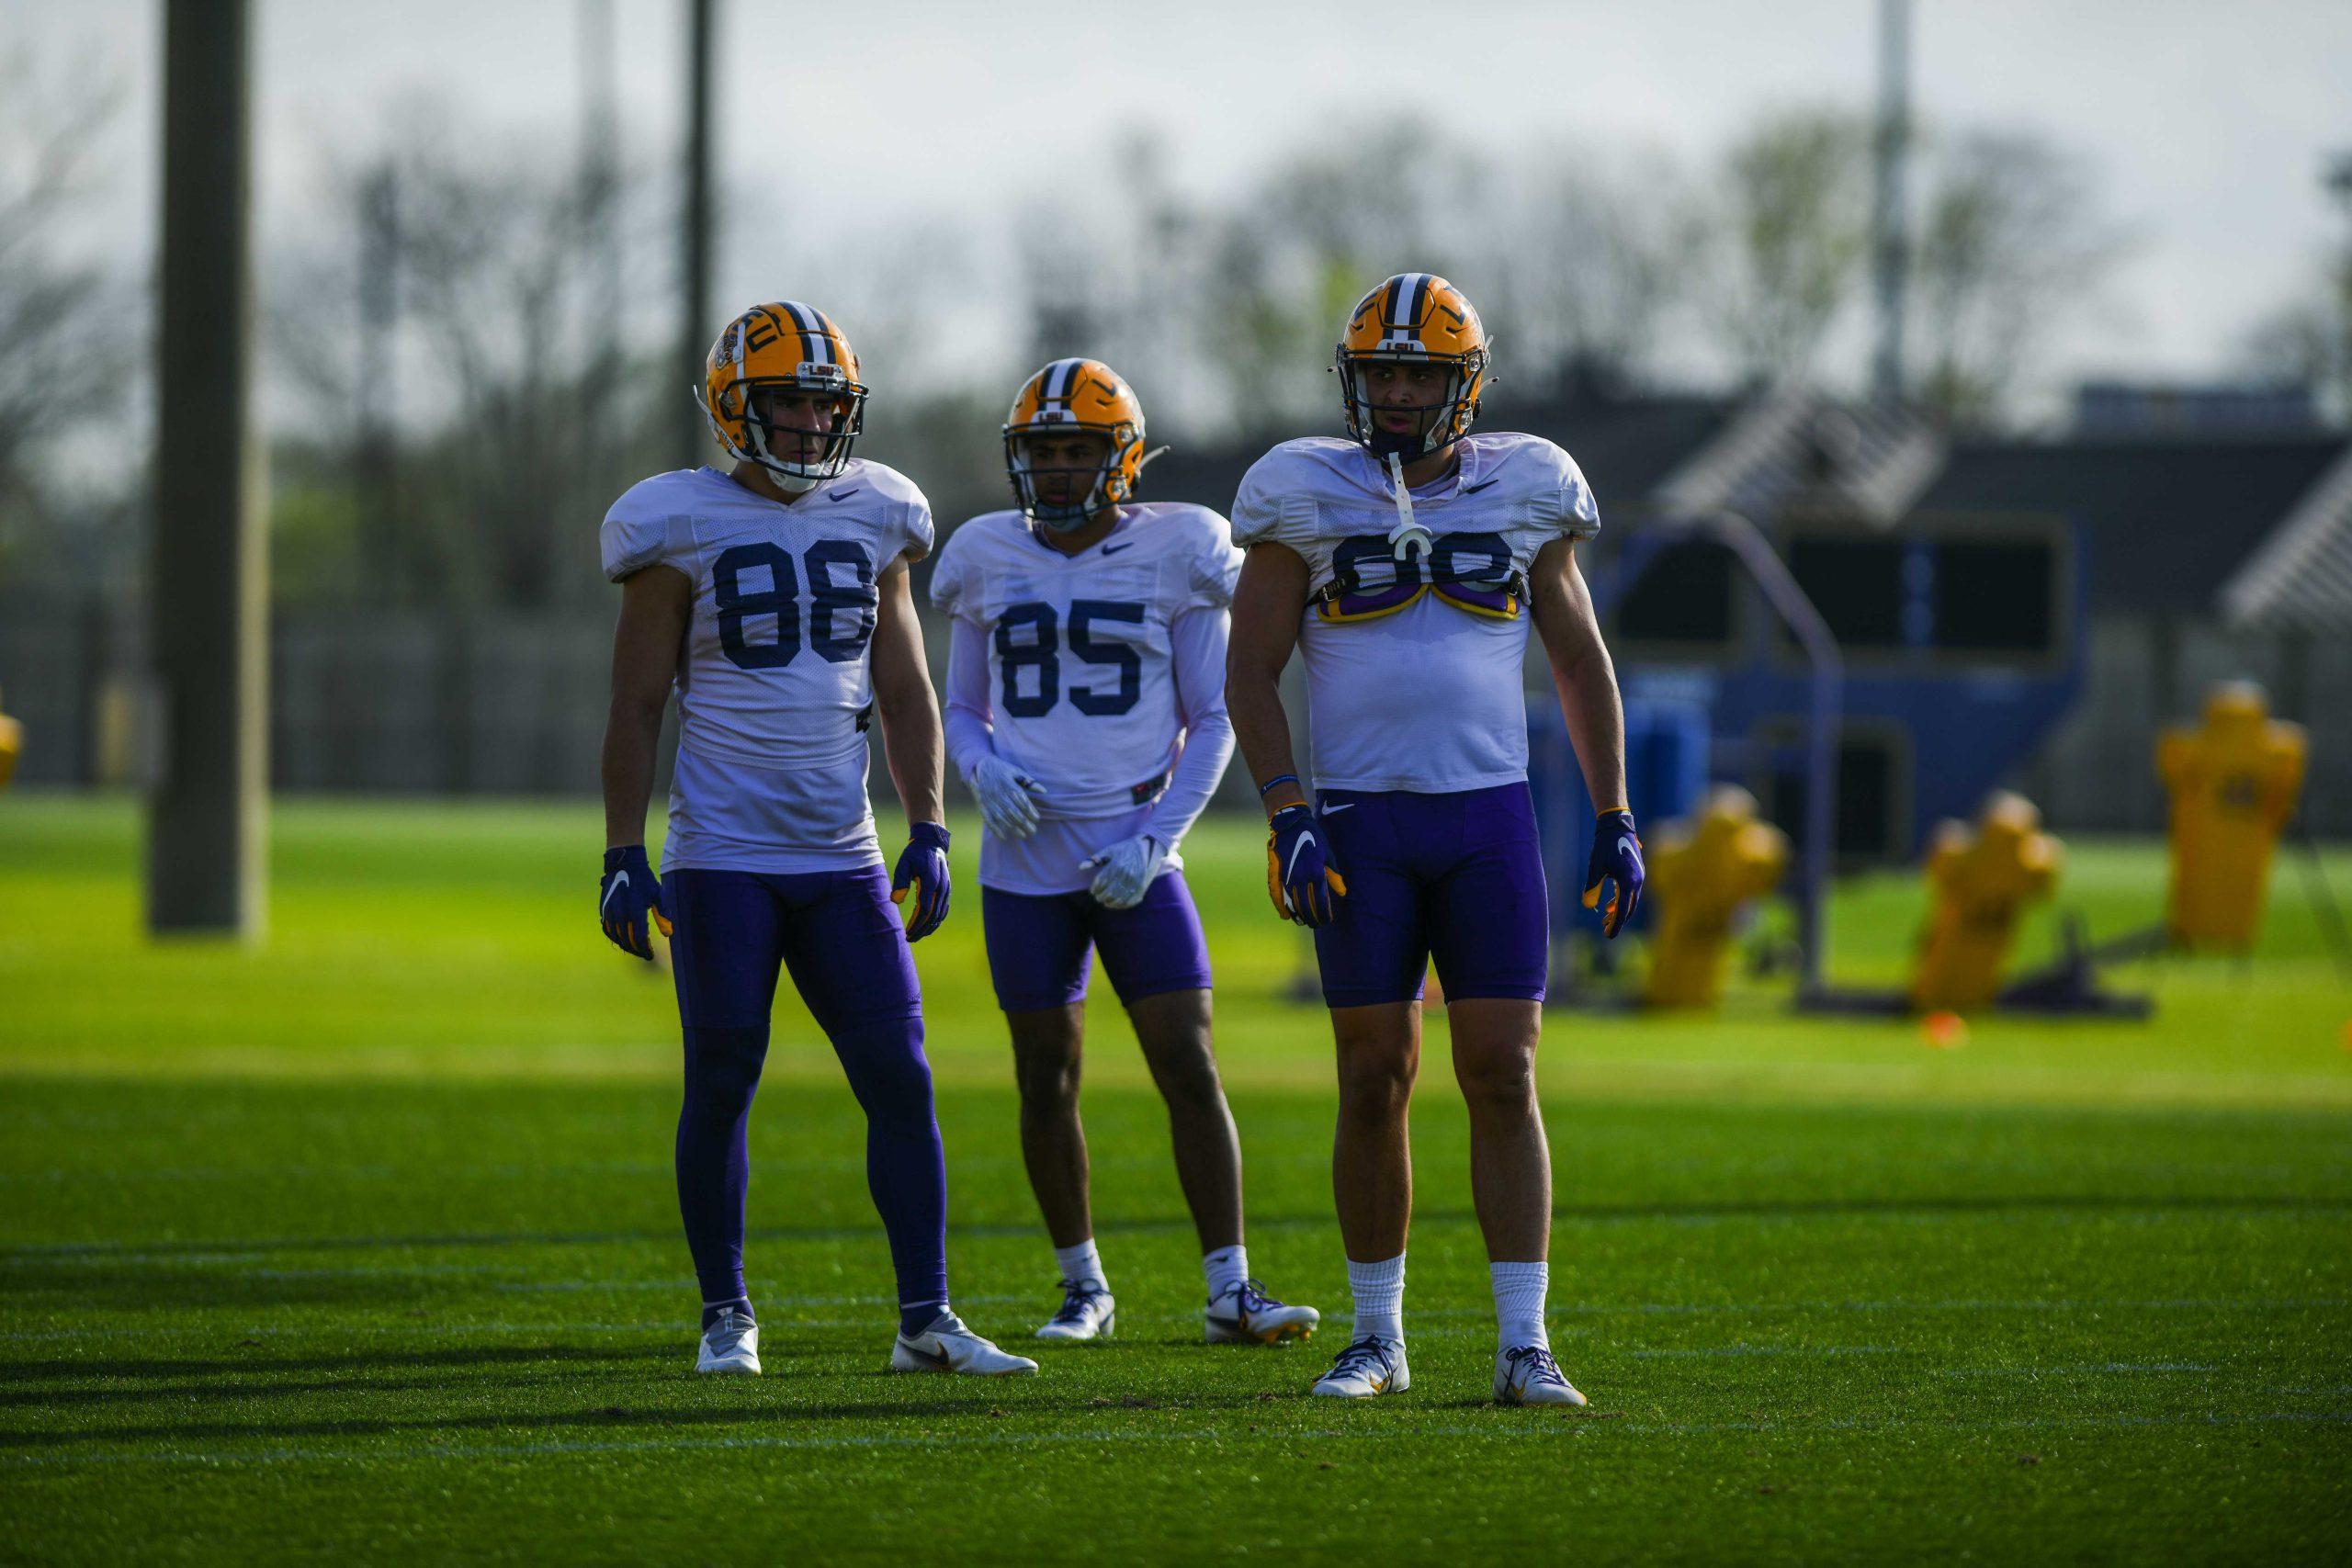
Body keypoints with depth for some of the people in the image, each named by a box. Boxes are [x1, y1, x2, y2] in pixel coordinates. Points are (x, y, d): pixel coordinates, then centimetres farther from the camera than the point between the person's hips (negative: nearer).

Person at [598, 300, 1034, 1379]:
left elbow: (904, 691, 15)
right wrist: (622, 860, -6)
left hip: (842, 860, 4)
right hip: (721, 859, -4)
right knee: (721, 1085, -1)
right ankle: (726, 1319, 11)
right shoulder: (684, 529, -3)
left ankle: (926, 1318, 2)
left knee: (901, 1082, -2)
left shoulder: (872, 522, 9)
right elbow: (636, 705, -1)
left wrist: (927, 832, 6)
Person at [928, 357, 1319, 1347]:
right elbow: (962, 709, 15)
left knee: (1189, 1065, -8)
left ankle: (1229, 1291, -6)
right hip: (1025, 859, 2)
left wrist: (1155, 839, -9)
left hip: (1136, 857, -2)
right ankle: (1082, 1287, 17)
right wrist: (984, 768, -8)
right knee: (1046, 1077, 4)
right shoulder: (989, 561, 6)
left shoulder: (1175, 555, -1)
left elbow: (1211, 720, 2)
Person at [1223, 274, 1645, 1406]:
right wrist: (1286, 816, -10)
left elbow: (1580, 663, 15)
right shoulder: (1308, 501, 1)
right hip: (1360, 823, -1)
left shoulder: (1524, 495, 6)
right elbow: (1250, 675, 2)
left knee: (1503, 1075, -5)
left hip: (1489, 816, 1)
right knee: (1375, 1078, 1)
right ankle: (1377, 1339, 13)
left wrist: (1615, 819, 9)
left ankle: (1525, 1348, -5)